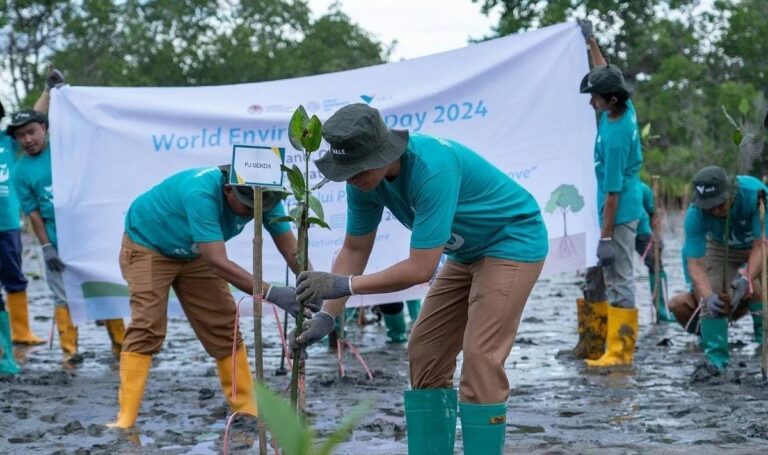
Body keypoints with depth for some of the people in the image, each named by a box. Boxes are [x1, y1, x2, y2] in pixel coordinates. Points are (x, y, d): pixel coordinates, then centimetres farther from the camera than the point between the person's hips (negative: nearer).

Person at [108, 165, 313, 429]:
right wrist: (272, 293, -54)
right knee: (147, 327, -19)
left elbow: (291, 250, -22)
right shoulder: (201, 193, -43)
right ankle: (125, 418, -20)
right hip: (147, 245, -6)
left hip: (193, 253, 6)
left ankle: (246, 410, 9)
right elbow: (218, 263, -47)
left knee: (224, 328, 2)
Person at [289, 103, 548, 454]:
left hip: (512, 241, -8)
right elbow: (354, 250, -2)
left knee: (480, 356, -17)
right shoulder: (365, 175, -11)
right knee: (424, 353, 3)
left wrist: (344, 285, -32)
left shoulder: (432, 169, -35)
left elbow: (421, 268, -34)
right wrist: (327, 314, -11)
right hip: (468, 252, 8)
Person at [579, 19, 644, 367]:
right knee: (616, 278, 13)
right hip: (626, 209, 10)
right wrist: (591, 41, 22)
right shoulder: (626, 108, 0)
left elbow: (613, 191, -23)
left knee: (619, 280, -8)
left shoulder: (614, 137, -25)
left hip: (620, 214, -10)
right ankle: (624, 346, 17)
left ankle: (618, 352, -7)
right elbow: (606, 74, 21)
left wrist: (605, 237, -20)